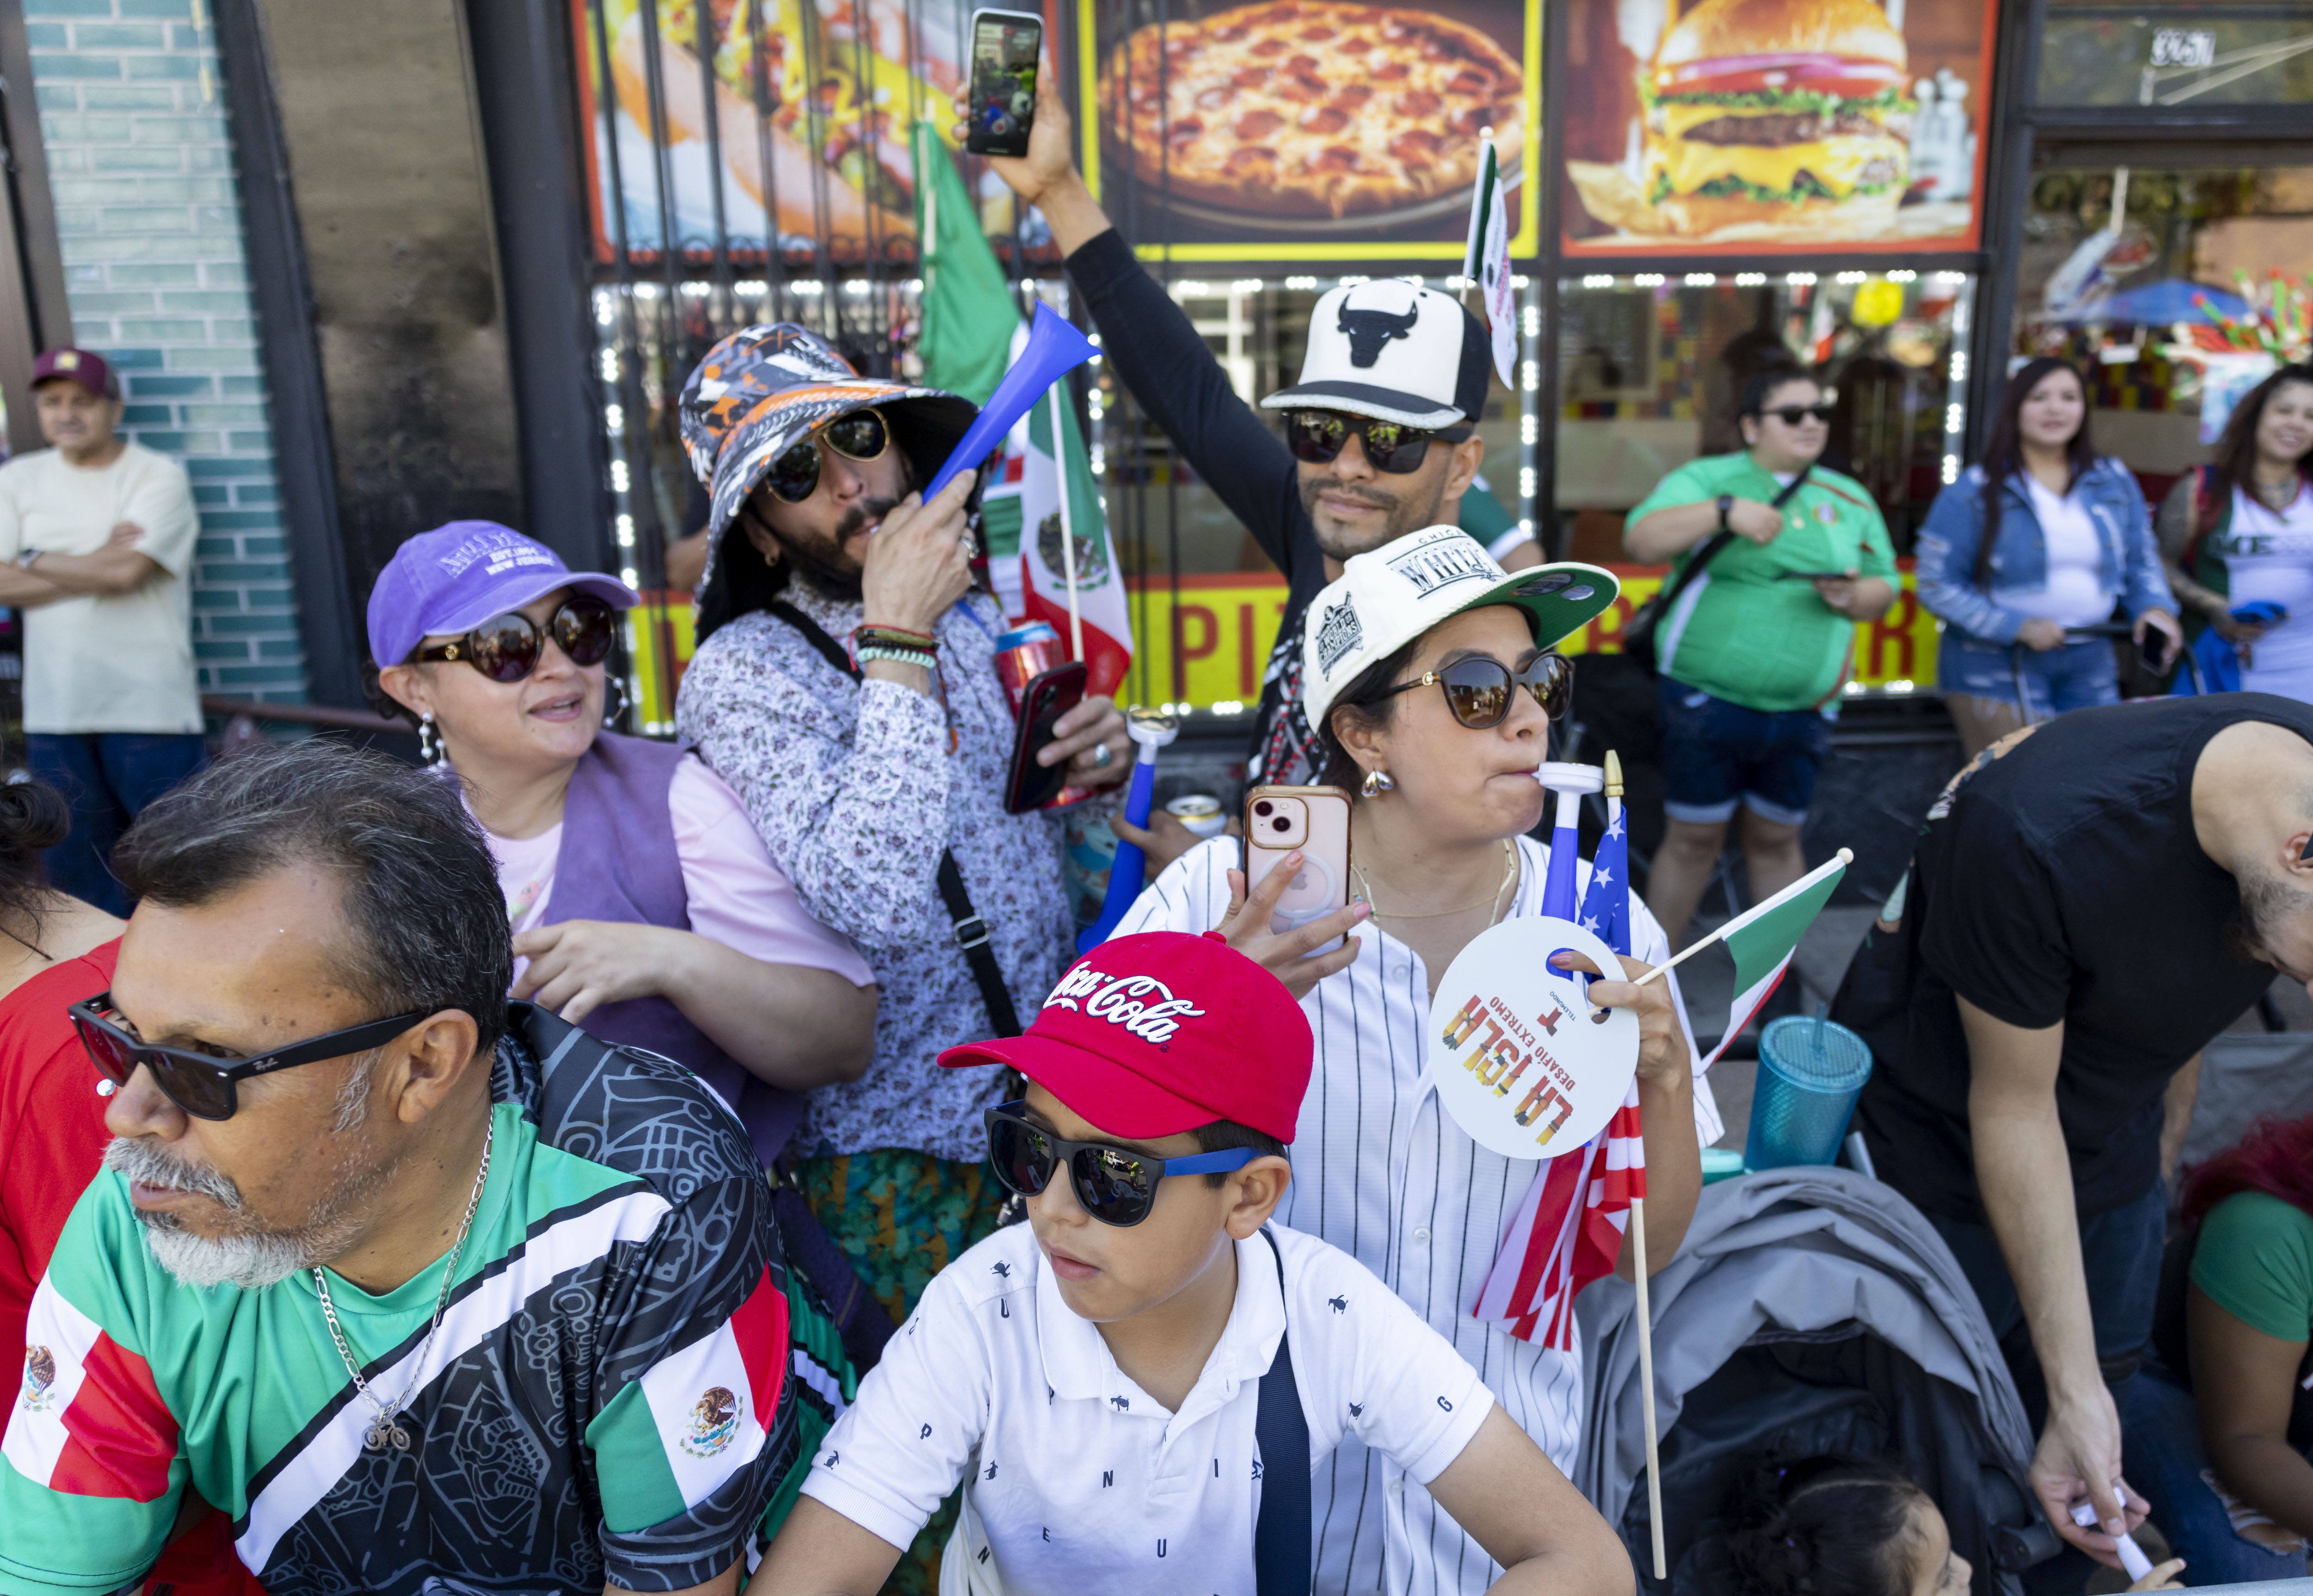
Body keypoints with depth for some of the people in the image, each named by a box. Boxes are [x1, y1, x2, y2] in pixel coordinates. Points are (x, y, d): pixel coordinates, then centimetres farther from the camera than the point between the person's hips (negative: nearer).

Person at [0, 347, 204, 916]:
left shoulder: (159, 476, -1)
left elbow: (127, 572, -15)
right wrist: (96, 564, -7)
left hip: (149, 710, -4)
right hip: (54, 714, 5)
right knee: (75, 865, 12)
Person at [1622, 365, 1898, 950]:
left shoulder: (1851, 500, 11)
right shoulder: (1705, 478, -2)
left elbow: (1883, 589, 13)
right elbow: (1640, 541, -17)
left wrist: (1853, 596, -10)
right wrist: (1723, 511, -29)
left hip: (1801, 712, 4)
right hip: (1707, 701, -4)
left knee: (1775, 841, 14)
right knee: (1693, 839, 4)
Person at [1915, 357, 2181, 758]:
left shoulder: (2114, 482, 8)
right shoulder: (1973, 493, -7)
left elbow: (2142, 562, 16)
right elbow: (1937, 586, -10)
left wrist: (2155, 607, -6)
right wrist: (2018, 627, -18)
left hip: (2089, 664, 5)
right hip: (1997, 668, -5)